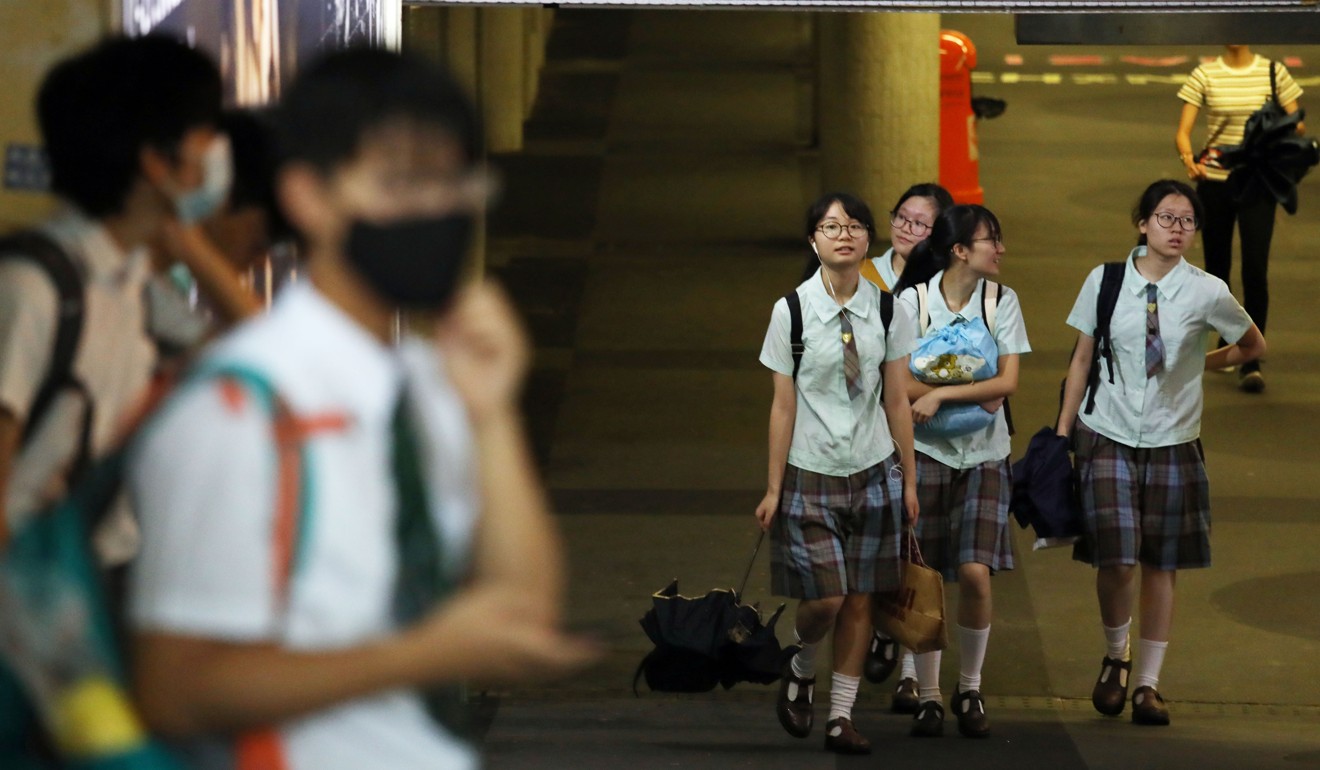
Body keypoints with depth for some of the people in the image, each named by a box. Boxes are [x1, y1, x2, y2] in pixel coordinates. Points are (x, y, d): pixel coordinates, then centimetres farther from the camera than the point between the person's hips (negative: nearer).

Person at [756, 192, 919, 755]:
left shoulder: (887, 309, 0)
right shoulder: (792, 310, -7)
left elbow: (896, 401, 5)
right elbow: (783, 406, -5)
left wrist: (909, 479, 5)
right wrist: (773, 489, -3)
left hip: (874, 471, 3)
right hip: (812, 472, -3)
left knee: (860, 599, 4)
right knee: (824, 598, -8)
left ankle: (841, 717, 14)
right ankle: (800, 670, 24)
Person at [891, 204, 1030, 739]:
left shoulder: (1002, 302, 2)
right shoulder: (913, 301, -3)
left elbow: (1007, 382, -6)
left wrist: (942, 395, -17)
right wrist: (973, 396, -16)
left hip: (984, 454, 1)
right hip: (927, 451, -1)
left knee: (975, 572, -11)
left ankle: (969, 691, 7)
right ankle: (928, 696, 10)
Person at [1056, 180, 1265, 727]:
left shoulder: (1206, 292, -4)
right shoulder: (1104, 282, -2)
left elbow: (1253, 346, 13)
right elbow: (1081, 359, 5)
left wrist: (1200, 364, 3)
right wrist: (1062, 431, 4)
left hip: (1173, 443, 1)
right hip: (1108, 437, -1)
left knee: (1161, 564, 5)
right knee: (1115, 559, -10)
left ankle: (1148, 682, 17)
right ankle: (1116, 656, 18)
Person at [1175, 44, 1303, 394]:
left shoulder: (1274, 72, 1)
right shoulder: (1205, 76, 0)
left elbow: (1295, 125, 5)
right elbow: (1183, 131, -5)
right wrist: (1189, 158, -26)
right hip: (1214, 182, 1)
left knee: (1255, 270, -11)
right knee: (1217, 269, 9)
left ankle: (1250, 361, -9)